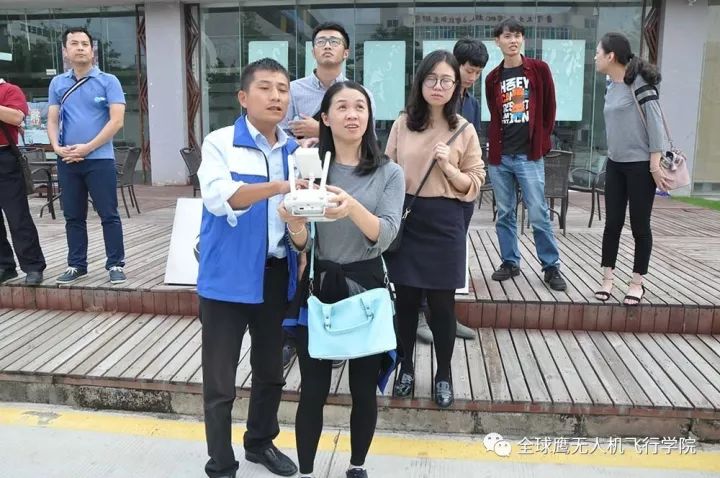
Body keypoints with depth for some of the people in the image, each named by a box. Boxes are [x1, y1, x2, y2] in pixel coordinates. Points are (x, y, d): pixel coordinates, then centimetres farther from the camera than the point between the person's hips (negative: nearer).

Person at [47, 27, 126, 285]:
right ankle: (76, 264, 21)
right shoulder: (57, 84, 12)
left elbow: (116, 121, -9)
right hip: (67, 161, 4)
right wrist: (57, 147, -9)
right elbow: (52, 120, 11)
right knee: (73, 216, 11)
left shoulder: (108, 81, -1)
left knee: (108, 215, -1)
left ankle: (116, 264, 6)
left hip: (100, 159, -4)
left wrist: (87, 148, -13)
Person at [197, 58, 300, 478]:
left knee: (271, 370, 20)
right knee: (220, 380, 5)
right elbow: (219, 196, -27)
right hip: (228, 277, -5)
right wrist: (278, 187, -40)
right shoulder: (220, 143, -9)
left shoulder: (295, 150, 6)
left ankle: (261, 442, 43)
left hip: (276, 274, 5)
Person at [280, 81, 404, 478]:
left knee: (364, 389, 11)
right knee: (313, 389, 5)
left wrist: (353, 207, -36)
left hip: (365, 286, 0)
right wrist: (295, 225, -27)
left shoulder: (389, 173, -2)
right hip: (317, 286, 0)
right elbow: (301, 244, -3)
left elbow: (384, 236, -16)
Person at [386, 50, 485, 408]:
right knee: (406, 300, 11)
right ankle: (406, 367, 31)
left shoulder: (464, 131, -1)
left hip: (444, 223, -1)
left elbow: (474, 185, 1)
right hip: (405, 218, 2)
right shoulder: (402, 124, 3)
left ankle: (443, 375, 27)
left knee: (442, 304, 6)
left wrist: (448, 167, -16)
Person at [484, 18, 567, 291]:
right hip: (500, 156, 3)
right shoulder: (493, 79, 9)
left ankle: (551, 267, 8)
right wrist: (495, 145, 6)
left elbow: (549, 108, 5)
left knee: (538, 215, -3)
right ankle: (510, 262, 20)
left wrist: (542, 141, 3)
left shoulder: (539, 69, 2)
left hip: (529, 155, -3)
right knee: (504, 214, 8)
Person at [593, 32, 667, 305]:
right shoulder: (612, 87, 9)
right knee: (613, 223, 8)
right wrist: (613, 155, 13)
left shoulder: (640, 83, -13)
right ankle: (607, 279, 16)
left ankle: (637, 283, 15)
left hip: (640, 165, -7)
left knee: (640, 225, 3)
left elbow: (656, 124, -15)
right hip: (615, 164, 7)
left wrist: (655, 164, -17)